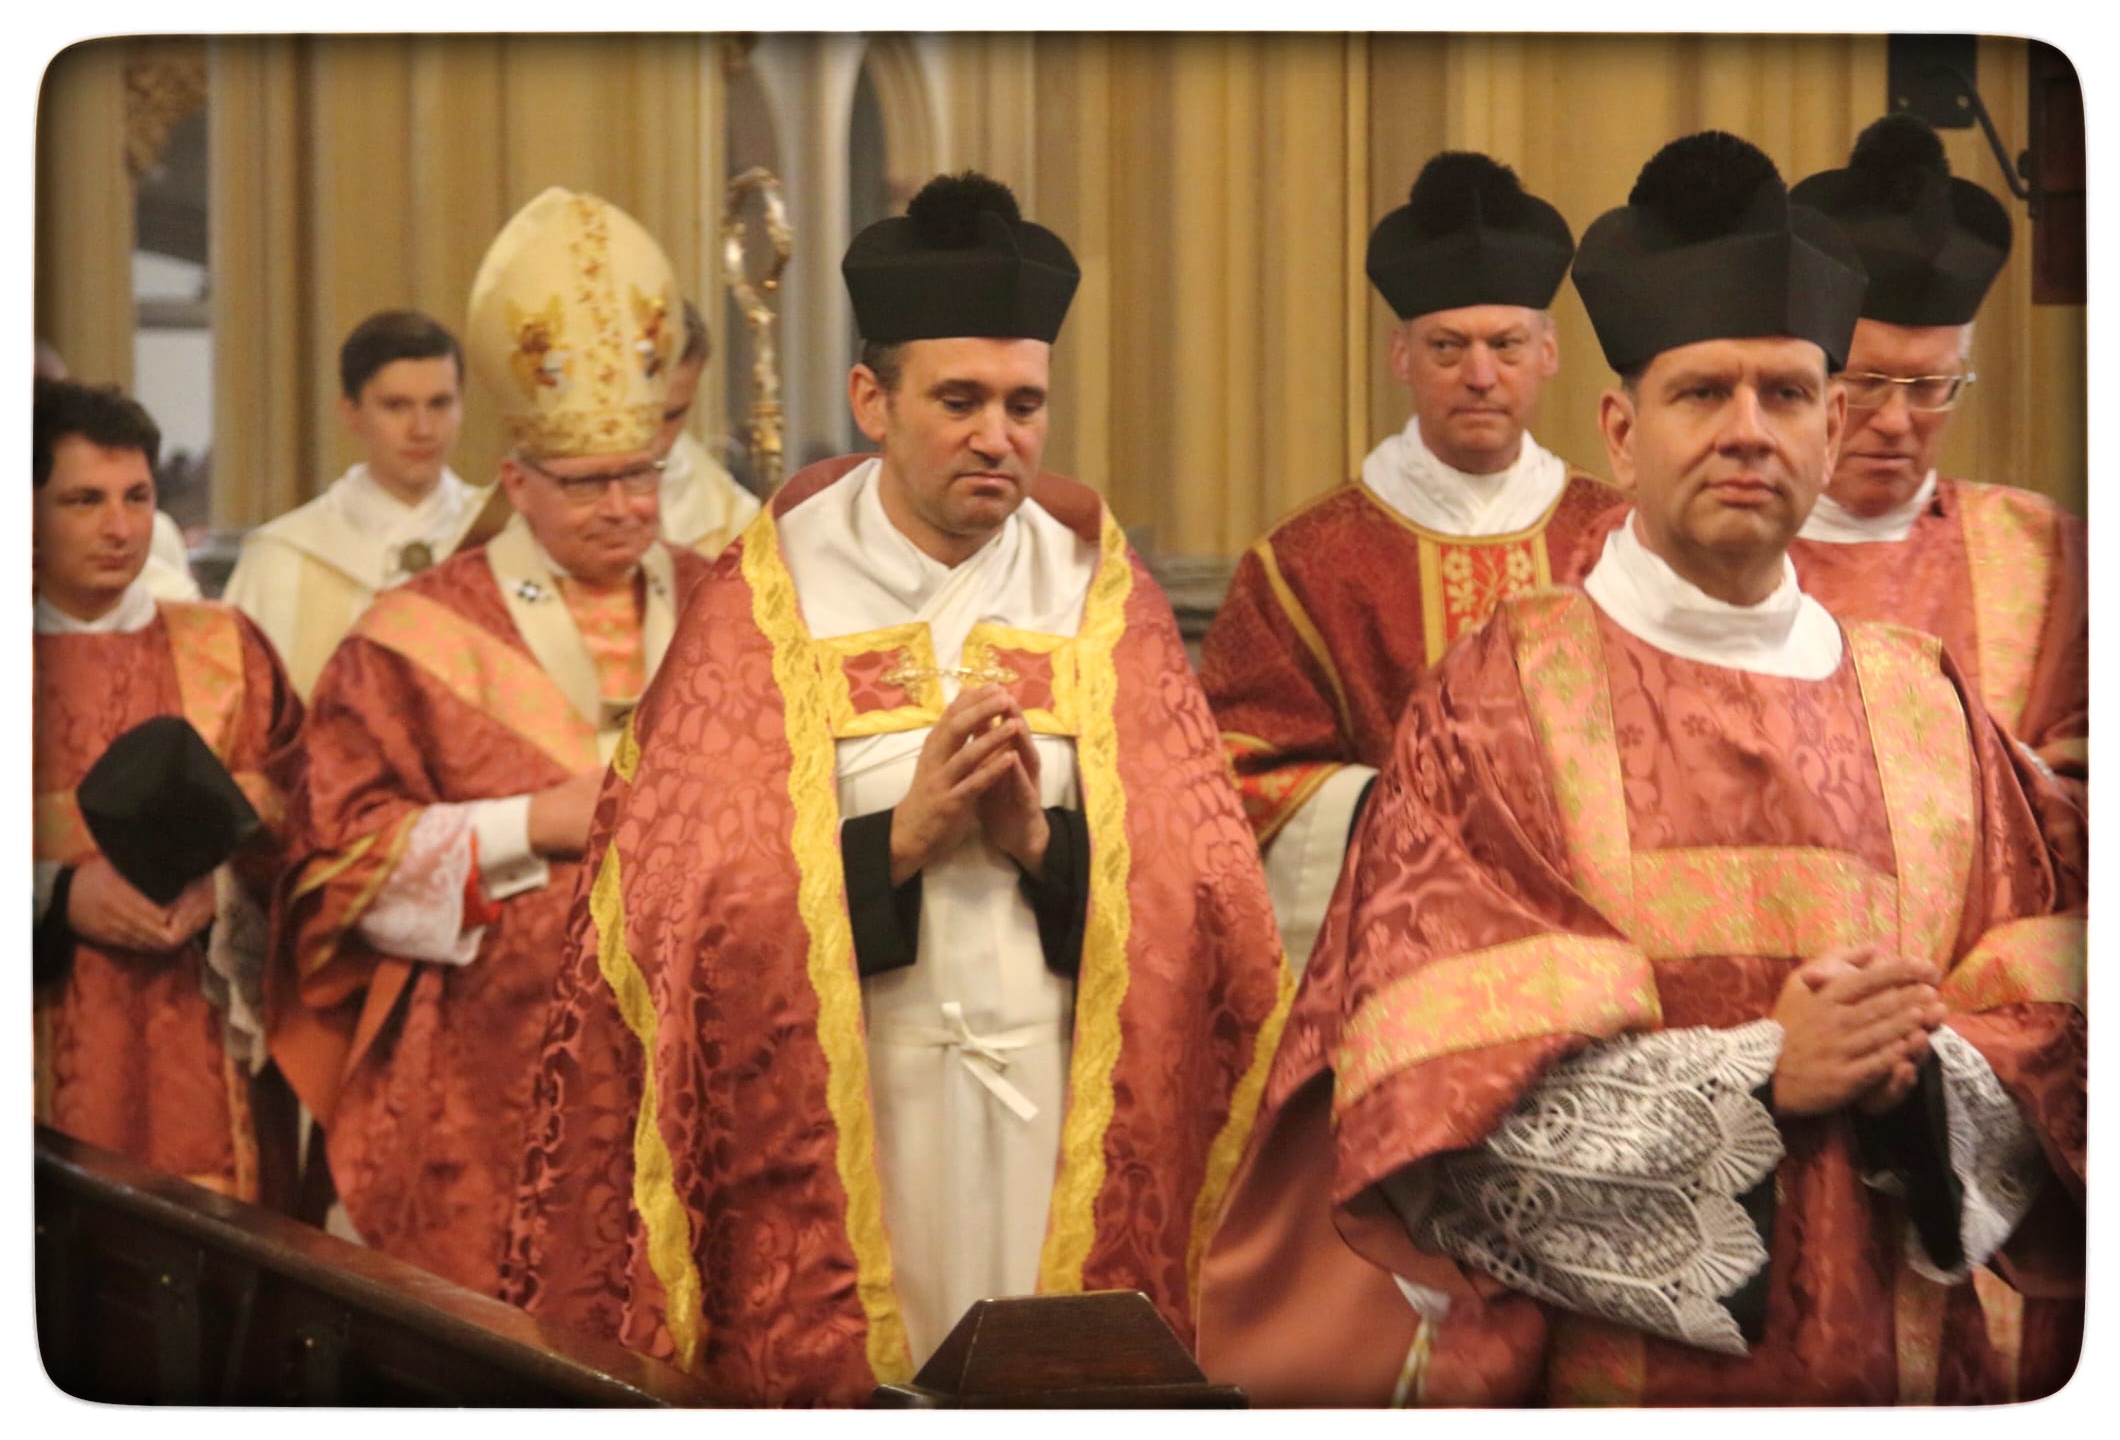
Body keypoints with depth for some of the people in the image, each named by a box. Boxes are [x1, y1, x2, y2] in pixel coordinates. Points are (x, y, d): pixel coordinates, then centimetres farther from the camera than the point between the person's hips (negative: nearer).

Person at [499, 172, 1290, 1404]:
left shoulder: (1104, 597, 6)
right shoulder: (767, 604, 1)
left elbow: (1206, 901, 3)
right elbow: (699, 904, -5)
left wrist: (1039, 838, -13)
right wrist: (905, 837, -16)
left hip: (1062, 1112, 2)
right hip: (834, 1112, -2)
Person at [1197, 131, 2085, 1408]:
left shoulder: (1925, 707, 7)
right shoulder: (1498, 698, -3)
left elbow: (2049, 1040, 3)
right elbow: (1446, 1082, -11)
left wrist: (1923, 1069, -17)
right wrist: (1757, 1075, -20)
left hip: (1894, 1367, 3)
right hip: (1594, 1378, -3)